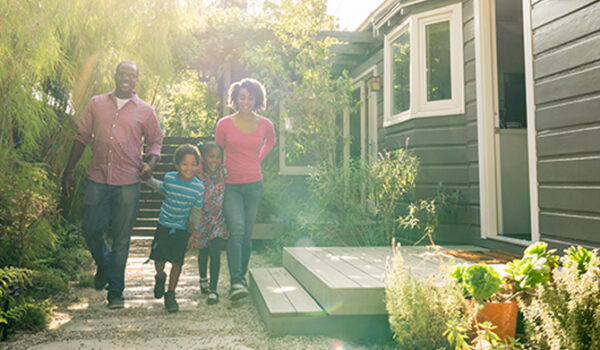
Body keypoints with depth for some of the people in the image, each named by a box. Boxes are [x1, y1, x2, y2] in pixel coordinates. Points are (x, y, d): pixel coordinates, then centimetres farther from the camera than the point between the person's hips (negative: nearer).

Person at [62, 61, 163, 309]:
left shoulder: (145, 111, 6)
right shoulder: (96, 104, 9)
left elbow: (155, 141, 13)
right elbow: (82, 137, 13)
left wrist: (150, 163, -8)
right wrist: (69, 170, 9)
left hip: (128, 183, -2)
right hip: (97, 179, 2)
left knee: (121, 238, 3)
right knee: (91, 230, 6)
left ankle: (115, 291, 17)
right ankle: (104, 265, 38)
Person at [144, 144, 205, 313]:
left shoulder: (199, 188, -13)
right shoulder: (169, 178, -8)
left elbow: (195, 213, -3)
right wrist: (148, 179, 11)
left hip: (183, 230, -1)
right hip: (164, 225, 2)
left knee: (177, 262, 0)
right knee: (159, 259, 2)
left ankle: (170, 295, 16)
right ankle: (160, 277, 37)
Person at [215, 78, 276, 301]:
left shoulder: (265, 124, 2)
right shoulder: (224, 124, -2)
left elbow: (271, 141, 25)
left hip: (254, 185, 2)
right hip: (230, 185, -2)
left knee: (247, 234, 7)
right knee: (236, 230, -19)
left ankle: (242, 276, 23)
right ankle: (236, 282, -20)